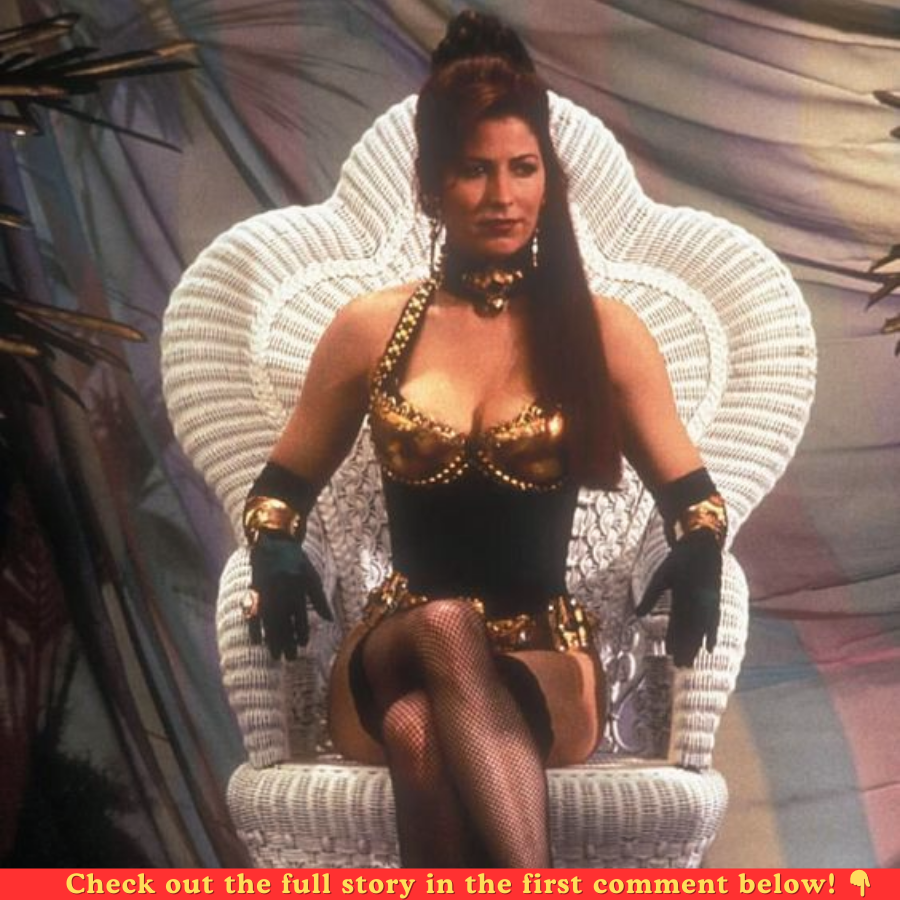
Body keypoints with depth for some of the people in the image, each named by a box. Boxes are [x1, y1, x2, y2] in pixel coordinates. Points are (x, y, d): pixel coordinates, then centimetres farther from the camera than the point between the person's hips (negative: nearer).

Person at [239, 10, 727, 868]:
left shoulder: (603, 332, 6)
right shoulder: (369, 328, 8)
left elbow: (690, 497, 12)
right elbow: (283, 483, 18)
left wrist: (698, 558, -13)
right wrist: (276, 553, -5)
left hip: (545, 666, 0)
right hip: (391, 658, 1)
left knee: (425, 728, -37)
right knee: (443, 626, -38)